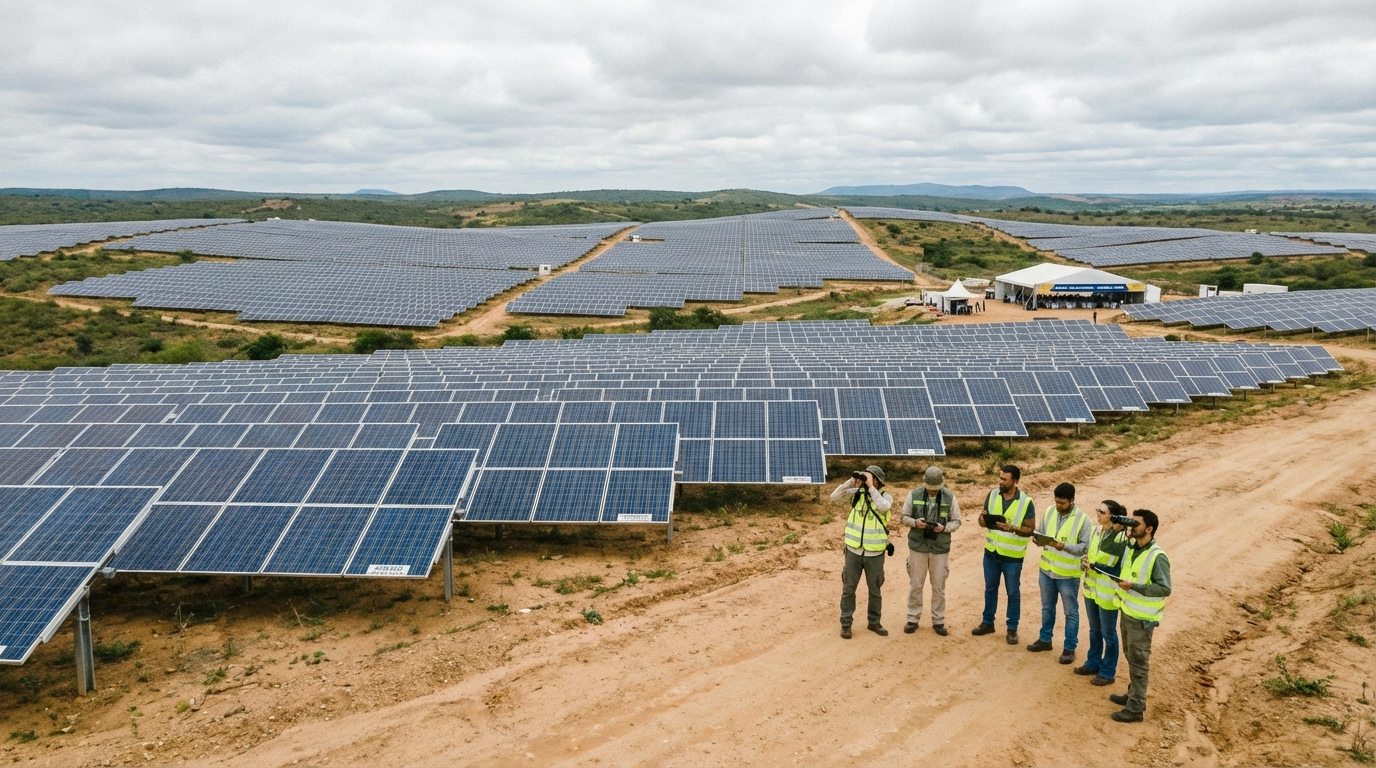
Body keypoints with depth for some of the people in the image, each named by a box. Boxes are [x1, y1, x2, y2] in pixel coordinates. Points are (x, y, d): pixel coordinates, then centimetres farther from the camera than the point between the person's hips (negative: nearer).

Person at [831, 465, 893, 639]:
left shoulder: (886, 496, -6)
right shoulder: (857, 492, -1)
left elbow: (883, 507, -29)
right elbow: (834, 497, -7)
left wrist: (870, 486, -24)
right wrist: (850, 482, -16)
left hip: (875, 553, -1)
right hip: (854, 550, 1)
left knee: (875, 589, 13)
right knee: (848, 588, 7)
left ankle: (874, 622, 30)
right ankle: (846, 624, 17)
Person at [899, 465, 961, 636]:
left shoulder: (950, 497, -3)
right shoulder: (913, 495, -4)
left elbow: (956, 521, 1)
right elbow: (904, 517, 2)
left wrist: (944, 527, -18)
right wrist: (915, 522, -18)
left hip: (940, 548, 0)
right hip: (918, 546, 0)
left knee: (939, 587, 8)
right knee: (915, 585, 8)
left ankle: (938, 621, 20)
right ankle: (913, 619, 19)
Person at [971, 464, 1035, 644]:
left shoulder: (1026, 502, -15)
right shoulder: (992, 494, -3)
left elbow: (1030, 529, -11)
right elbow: (982, 516, 4)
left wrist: (1013, 529, -29)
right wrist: (984, 520, -19)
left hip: (1012, 556, -4)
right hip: (991, 552, 4)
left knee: (1013, 593, 9)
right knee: (990, 589, 17)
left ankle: (1012, 629, 22)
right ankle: (988, 623, 32)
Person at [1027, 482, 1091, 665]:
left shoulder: (1082, 520, -16)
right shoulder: (1049, 512, -2)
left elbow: (1085, 547, -15)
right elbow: (1040, 533, 8)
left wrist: (1065, 547, -30)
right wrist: (1037, 539, -16)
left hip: (1068, 574, -5)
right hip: (1046, 570, 5)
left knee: (1071, 612, 9)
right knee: (1047, 608, 20)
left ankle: (1069, 648, 20)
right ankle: (1045, 639, 36)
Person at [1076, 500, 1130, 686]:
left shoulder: (1121, 538, -21)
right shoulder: (1096, 530, 1)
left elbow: (1119, 568, -20)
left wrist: (1094, 566, -20)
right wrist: (1085, 562, -5)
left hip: (1107, 592, -7)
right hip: (1091, 587, 7)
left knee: (1108, 634, 8)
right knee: (1094, 630, 22)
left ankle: (1108, 672, 22)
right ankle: (1093, 663, 37)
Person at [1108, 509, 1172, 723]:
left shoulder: (1157, 557, -22)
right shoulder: (1130, 547, 3)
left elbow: (1165, 589, -22)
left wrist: (1133, 586, -25)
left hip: (1141, 618, -8)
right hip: (1126, 611, 8)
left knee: (1138, 662, 2)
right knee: (1131, 658, 20)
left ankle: (1135, 708, 10)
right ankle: (1133, 695, 35)